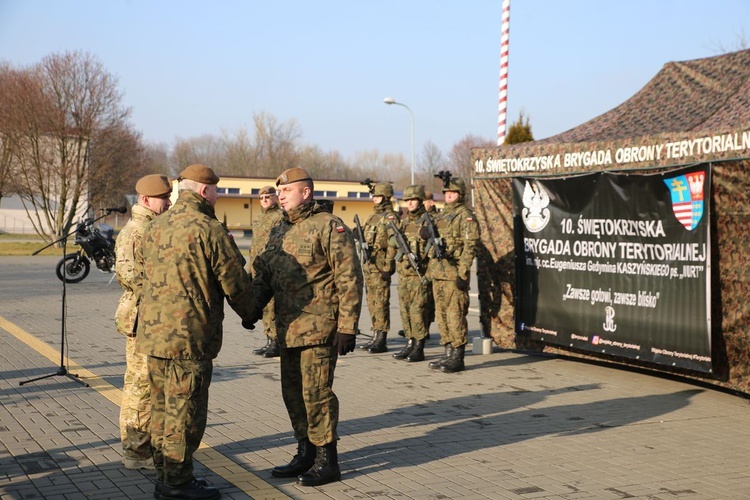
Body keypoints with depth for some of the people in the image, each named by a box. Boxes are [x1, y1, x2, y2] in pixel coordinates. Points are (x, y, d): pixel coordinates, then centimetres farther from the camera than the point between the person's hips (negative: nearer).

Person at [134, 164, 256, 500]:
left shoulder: (154, 228, 12)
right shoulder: (209, 231, -13)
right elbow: (235, 282, -8)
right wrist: (249, 314, 10)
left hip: (152, 334, 8)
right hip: (189, 337, -8)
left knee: (162, 407, 16)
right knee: (185, 410, 0)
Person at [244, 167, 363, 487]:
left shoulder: (329, 227, -10)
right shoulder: (280, 231, 15)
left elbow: (350, 279, -13)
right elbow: (263, 273, 19)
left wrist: (347, 327, -17)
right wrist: (254, 306, 0)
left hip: (319, 328, -8)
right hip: (288, 328, 8)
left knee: (316, 392, -6)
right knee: (292, 393, 14)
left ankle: (327, 461, 6)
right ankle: (306, 454, 27)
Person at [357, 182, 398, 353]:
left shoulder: (390, 217, -9)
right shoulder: (373, 216, 18)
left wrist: (388, 265, -21)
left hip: (380, 265, -9)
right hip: (369, 264, 9)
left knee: (381, 302, -8)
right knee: (372, 302, 12)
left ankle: (381, 340, -6)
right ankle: (376, 336, 19)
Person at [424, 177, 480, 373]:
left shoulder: (466, 216, -7)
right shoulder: (441, 216, 19)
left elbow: (470, 246, -14)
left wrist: (463, 273, -20)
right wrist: (427, 235, 2)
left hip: (453, 274, -9)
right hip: (438, 273, 9)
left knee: (455, 315, -8)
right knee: (442, 314, 11)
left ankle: (457, 357, -4)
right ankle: (449, 353, 17)